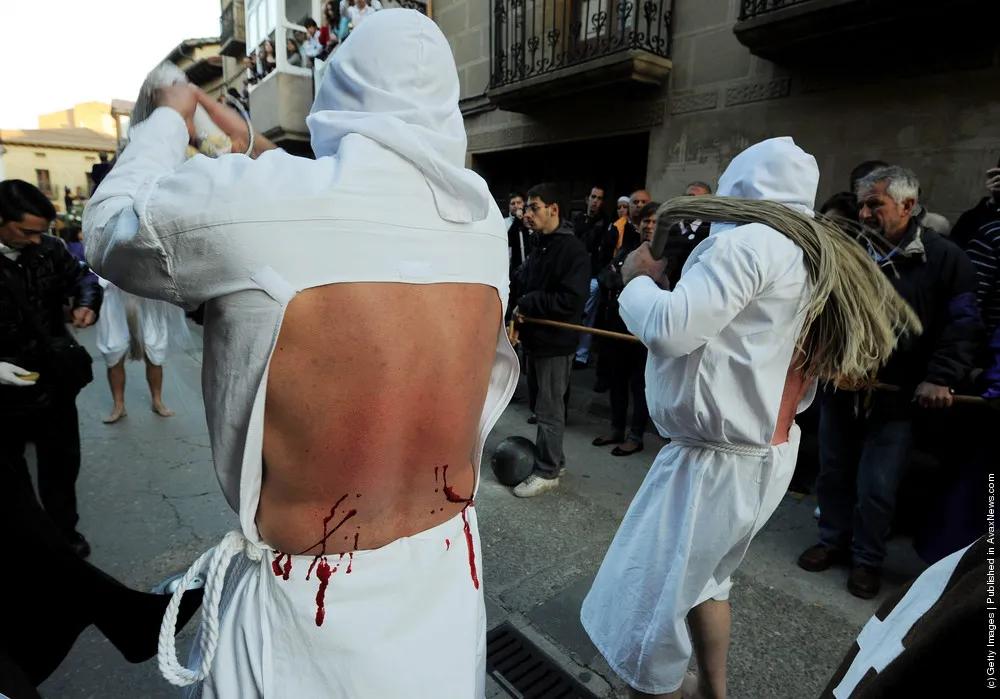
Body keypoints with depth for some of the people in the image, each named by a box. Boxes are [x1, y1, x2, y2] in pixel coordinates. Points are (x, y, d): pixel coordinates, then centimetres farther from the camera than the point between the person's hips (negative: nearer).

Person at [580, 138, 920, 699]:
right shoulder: (814, 255, 13)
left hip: (716, 462, -10)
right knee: (701, 578, 27)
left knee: (644, 608, 0)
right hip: (767, 454, 10)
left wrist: (638, 279, -7)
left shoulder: (750, 241, -16)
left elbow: (668, 329, -26)